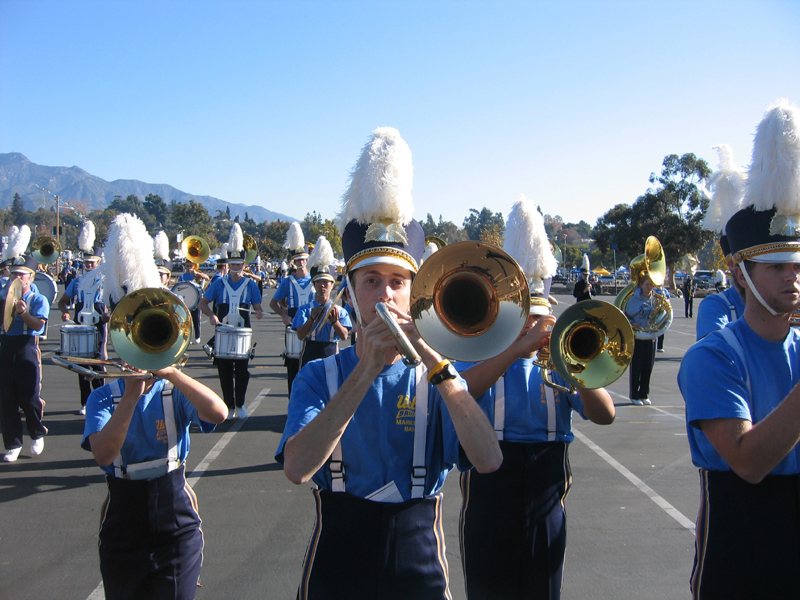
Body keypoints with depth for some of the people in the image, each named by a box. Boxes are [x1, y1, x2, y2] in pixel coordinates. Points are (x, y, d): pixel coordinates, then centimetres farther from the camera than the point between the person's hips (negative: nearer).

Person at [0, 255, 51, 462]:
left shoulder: (39, 300, 2)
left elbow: (38, 324, -12)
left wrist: (22, 313, -27)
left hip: (27, 350, -3)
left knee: (29, 398, -3)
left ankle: (38, 435, 22)